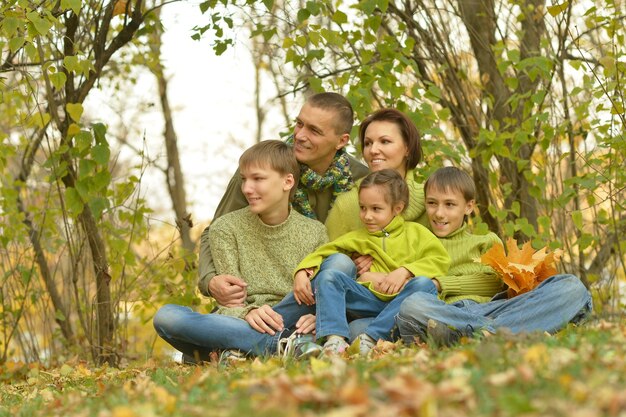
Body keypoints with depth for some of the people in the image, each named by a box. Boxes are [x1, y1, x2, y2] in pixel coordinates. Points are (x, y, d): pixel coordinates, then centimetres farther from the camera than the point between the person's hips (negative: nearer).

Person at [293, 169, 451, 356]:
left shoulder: (415, 232, 13)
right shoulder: (358, 238, 19)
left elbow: (441, 259, 0)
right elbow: (323, 252, 8)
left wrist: (405, 271, -12)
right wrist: (302, 272, -11)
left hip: (402, 300, -2)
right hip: (369, 298, 2)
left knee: (425, 284, -32)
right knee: (328, 275, -17)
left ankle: (371, 338, -38)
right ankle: (334, 338, -39)